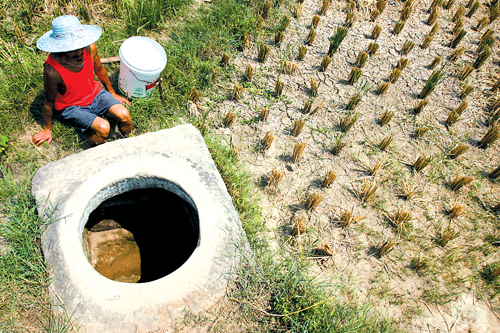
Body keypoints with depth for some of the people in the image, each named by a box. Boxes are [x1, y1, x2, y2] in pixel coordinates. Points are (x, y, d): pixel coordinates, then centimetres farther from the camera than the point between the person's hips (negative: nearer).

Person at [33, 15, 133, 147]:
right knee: (103, 127, -26)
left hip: (95, 94, 4)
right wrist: (47, 129, -1)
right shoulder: (52, 70, -32)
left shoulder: (90, 48, -21)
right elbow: (49, 101, -16)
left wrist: (112, 93, 16)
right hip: (71, 107, -4)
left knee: (124, 115, -18)